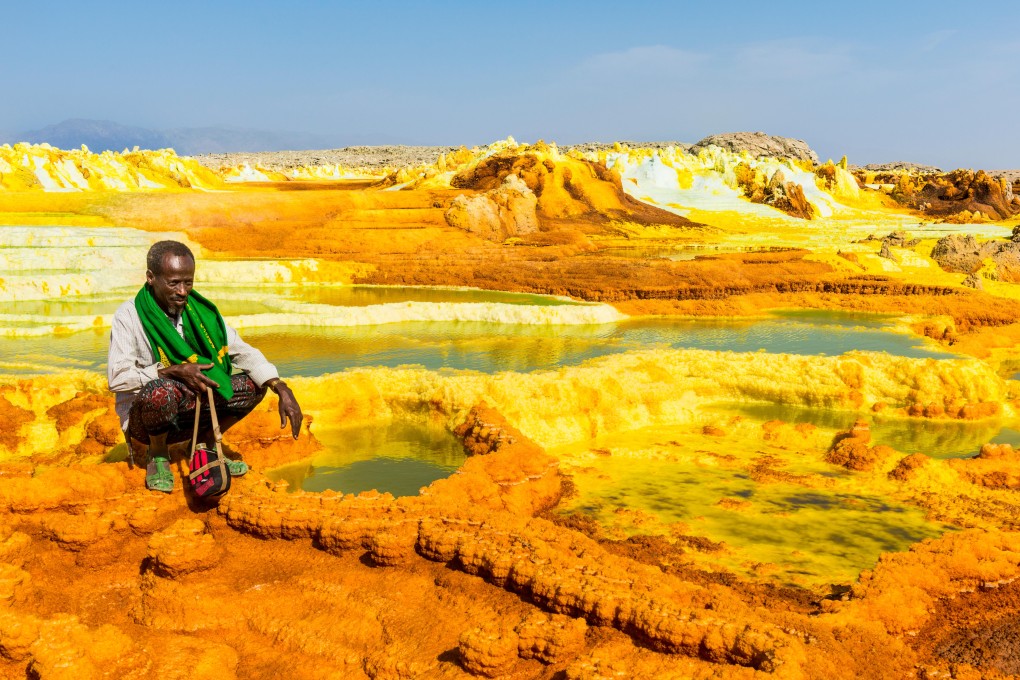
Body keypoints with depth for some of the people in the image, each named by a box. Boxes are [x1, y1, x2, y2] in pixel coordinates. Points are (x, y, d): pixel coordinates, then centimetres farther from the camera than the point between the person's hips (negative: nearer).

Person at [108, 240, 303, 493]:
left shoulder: (199, 311, -1)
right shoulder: (129, 315, -13)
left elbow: (242, 351, -6)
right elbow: (117, 377, -20)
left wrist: (282, 390, -19)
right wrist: (173, 371, -27)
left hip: (189, 413, 4)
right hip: (142, 420, -4)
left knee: (254, 383, -12)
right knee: (161, 389, -38)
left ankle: (204, 444, 9)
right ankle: (158, 454, -5)